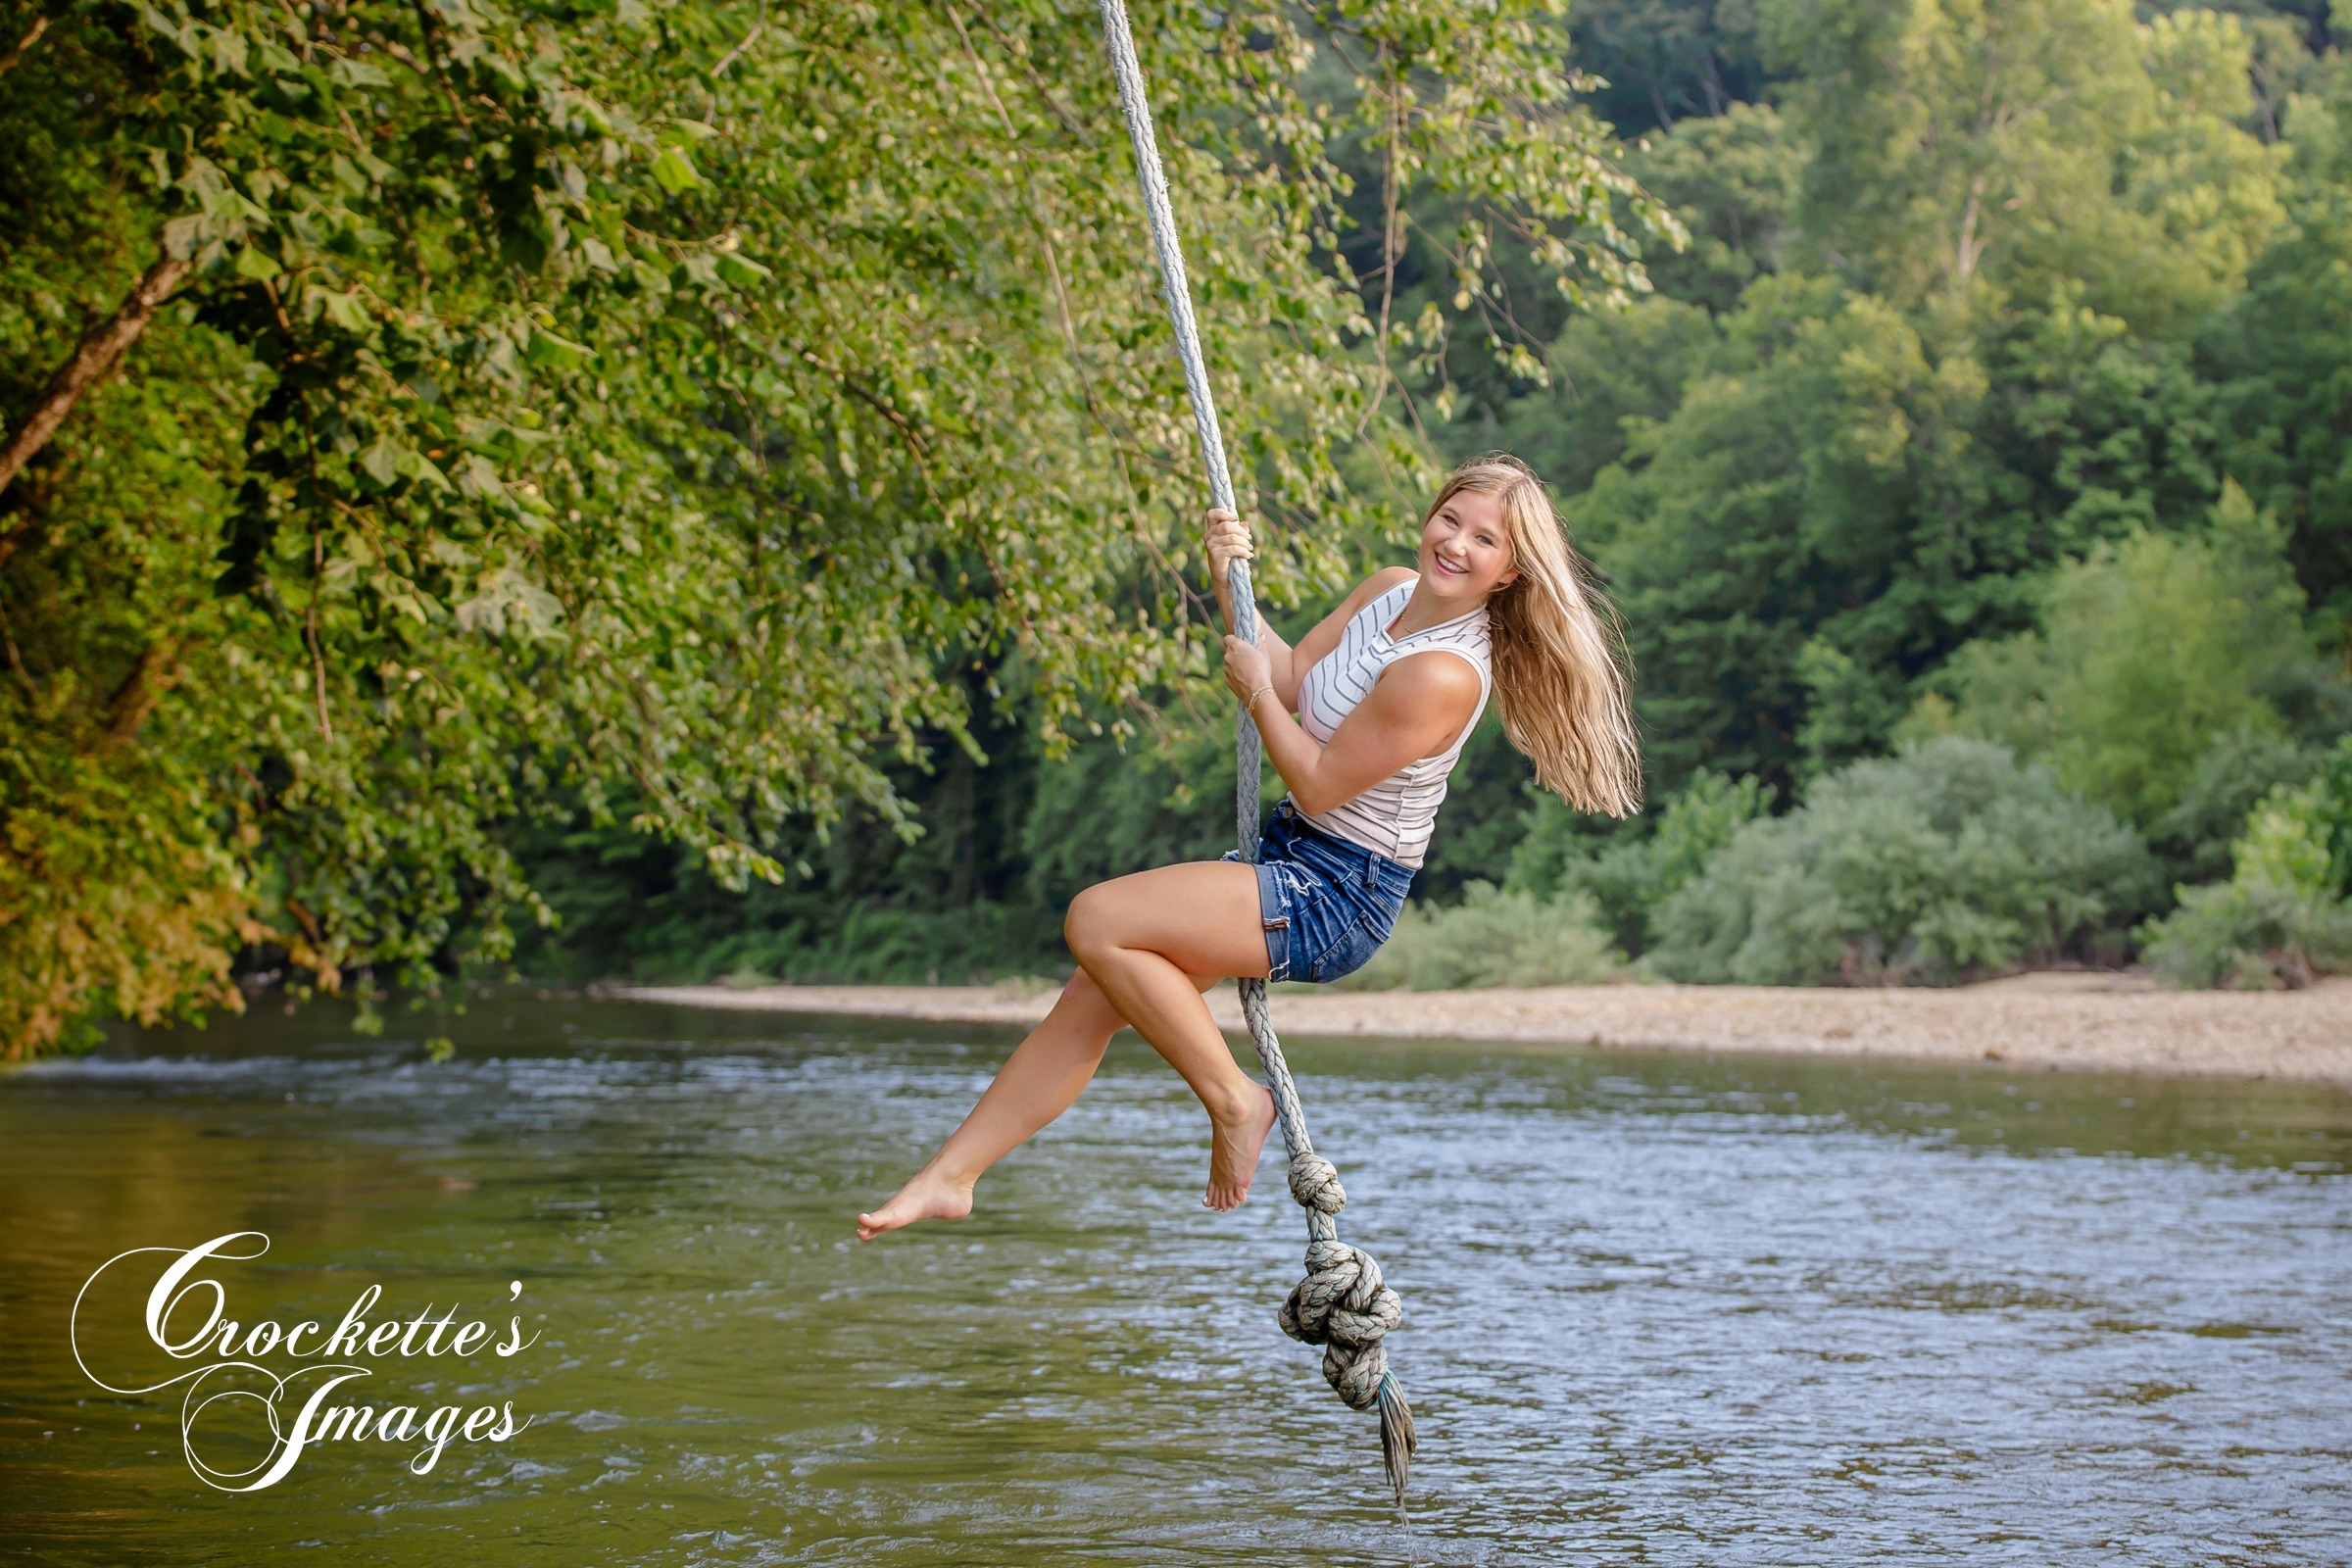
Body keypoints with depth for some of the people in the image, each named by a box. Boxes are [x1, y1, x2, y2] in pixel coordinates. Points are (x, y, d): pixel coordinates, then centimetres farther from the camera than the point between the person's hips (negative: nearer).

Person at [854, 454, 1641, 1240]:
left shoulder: (1443, 675, -24)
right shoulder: (1390, 591, 4)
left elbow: (1319, 785, -19)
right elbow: (1290, 678, 14)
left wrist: (1255, 694, -8)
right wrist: (1230, 584, 2)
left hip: (1339, 899, -9)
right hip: (1291, 855, 9)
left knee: (1096, 921, -20)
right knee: (1091, 996, 5)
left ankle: (1234, 1099, -7)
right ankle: (949, 1176, 11)